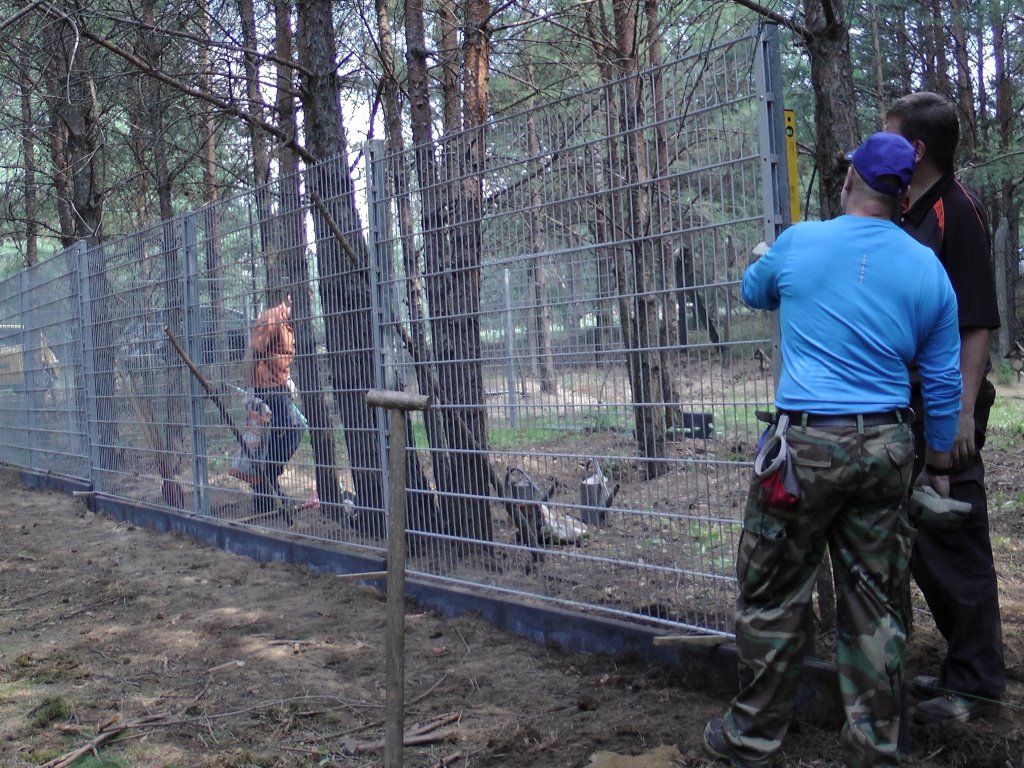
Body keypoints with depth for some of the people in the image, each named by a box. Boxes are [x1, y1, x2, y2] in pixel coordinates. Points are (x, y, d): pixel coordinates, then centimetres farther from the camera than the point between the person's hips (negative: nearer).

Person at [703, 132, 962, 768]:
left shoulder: (799, 243, -2)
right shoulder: (927, 270, 4)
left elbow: (752, 293, 20)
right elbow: (944, 383, 8)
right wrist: (939, 466, 18)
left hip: (806, 445, -3)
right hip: (888, 449, 3)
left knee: (772, 597, 8)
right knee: (876, 604, 11)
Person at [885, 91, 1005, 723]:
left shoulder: (958, 212, -12)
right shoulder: (907, 216, 14)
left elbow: (978, 321, -17)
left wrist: (964, 408, -22)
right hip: (908, 407, 9)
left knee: (955, 543, -2)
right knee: (924, 543, 15)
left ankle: (977, 684, 10)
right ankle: (965, 667, 28)